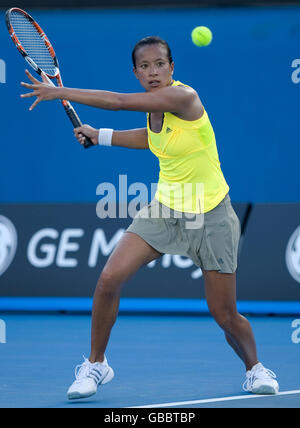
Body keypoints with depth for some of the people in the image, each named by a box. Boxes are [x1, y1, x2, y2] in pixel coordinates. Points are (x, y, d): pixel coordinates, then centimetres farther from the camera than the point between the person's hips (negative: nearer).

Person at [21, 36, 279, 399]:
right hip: (164, 209, 6)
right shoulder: (153, 105, 1)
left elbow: (119, 101, -30)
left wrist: (59, 92, -25)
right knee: (108, 280, -12)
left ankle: (254, 368, 29)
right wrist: (99, 136, 18)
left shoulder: (183, 96, -23)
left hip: (210, 216, -6)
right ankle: (96, 364, 7)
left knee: (225, 315, -2)